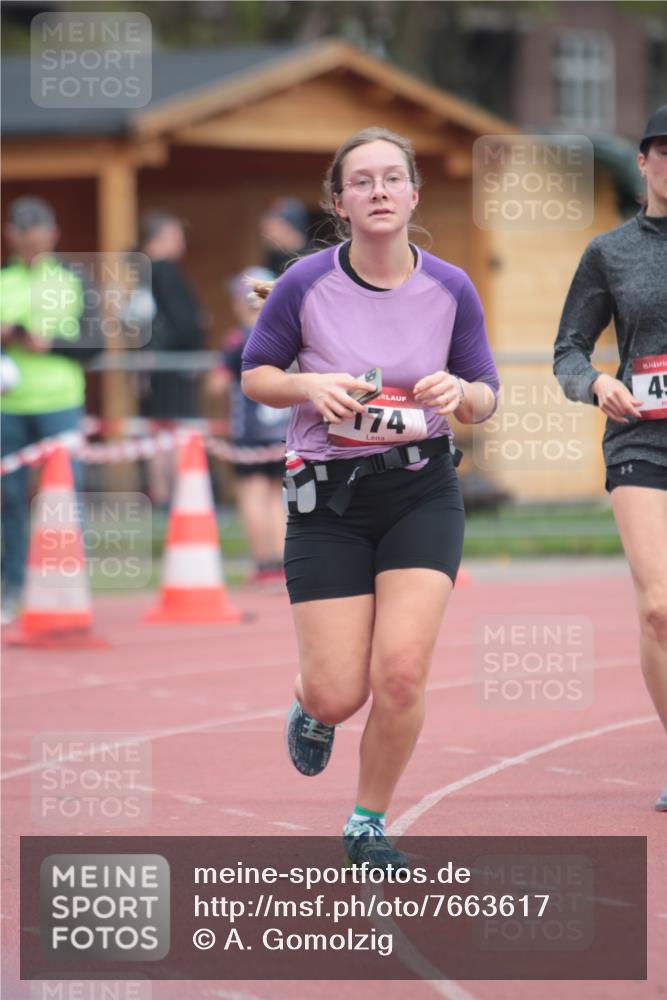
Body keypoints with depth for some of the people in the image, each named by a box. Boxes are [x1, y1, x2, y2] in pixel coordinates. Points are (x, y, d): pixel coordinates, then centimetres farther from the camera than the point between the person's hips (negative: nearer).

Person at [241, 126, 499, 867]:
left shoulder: (450, 289, -4)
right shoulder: (305, 284, -9)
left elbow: (486, 400, 6)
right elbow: (255, 374, 4)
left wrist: (459, 393, -17)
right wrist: (309, 387, -17)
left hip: (422, 492, 1)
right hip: (327, 498, -1)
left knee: (401, 674, -13)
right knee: (338, 695, -3)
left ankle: (368, 824, 12)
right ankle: (312, 709, 38)